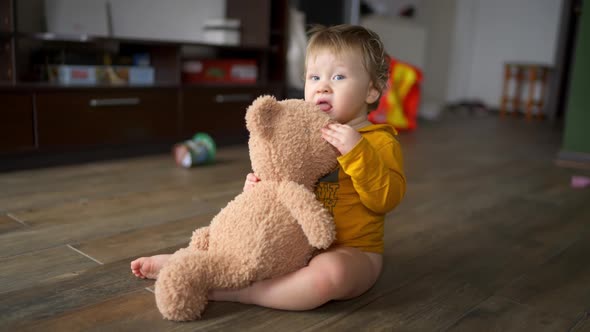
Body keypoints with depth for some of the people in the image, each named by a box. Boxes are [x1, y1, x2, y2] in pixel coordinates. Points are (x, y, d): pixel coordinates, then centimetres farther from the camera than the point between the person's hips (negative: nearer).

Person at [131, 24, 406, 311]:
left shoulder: (379, 141, -10)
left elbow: (387, 199, -23)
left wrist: (356, 151, -34)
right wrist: (260, 185, -2)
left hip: (349, 252, -6)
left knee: (329, 272, -37)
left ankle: (237, 292, -28)